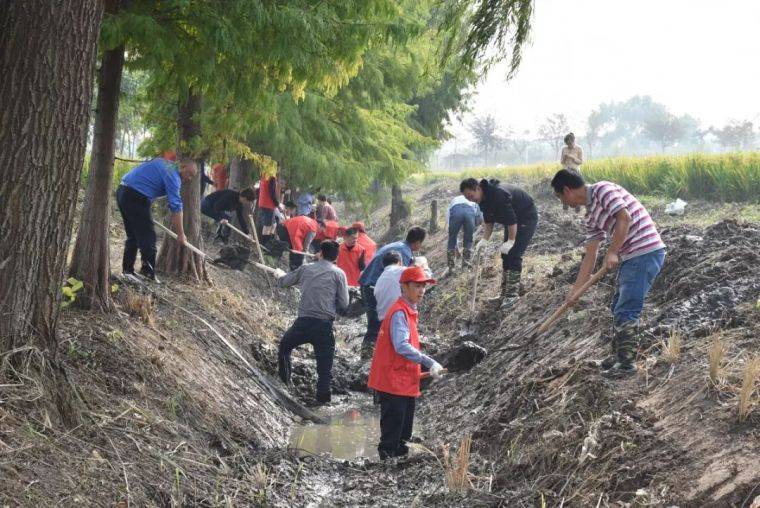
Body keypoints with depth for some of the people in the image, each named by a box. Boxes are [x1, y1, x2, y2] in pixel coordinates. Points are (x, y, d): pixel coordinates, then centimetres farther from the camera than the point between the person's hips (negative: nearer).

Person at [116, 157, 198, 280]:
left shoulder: (164, 164, 18)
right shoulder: (173, 176, -10)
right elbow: (176, 206, -14)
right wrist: (180, 234, -11)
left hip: (123, 191, 10)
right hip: (135, 196, -10)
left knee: (133, 236, 17)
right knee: (147, 237, -5)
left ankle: (127, 270, 19)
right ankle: (148, 274, -6)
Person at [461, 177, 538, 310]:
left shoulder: (498, 195, -34)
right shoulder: (483, 197, -3)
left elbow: (511, 219, -33)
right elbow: (488, 220, 6)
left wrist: (510, 241, -28)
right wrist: (485, 240, -3)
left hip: (527, 218, -10)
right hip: (513, 220, 10)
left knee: (513, 255, -15)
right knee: (506, 255, 9)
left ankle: (512, 295, -12)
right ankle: (505, 294, 14)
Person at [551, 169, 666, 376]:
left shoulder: (602, 190, -10)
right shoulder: (591, 214, 16)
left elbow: (625, 218, -22)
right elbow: (590, 256, 17)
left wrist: (612, 252, -20)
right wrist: (575, 291, 16)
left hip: (646, 253, -10)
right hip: (630, 257, 10)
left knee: (626, 311, -7)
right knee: (619, 308, 18)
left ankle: (627, 363, 1)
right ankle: (619, 355, 30)